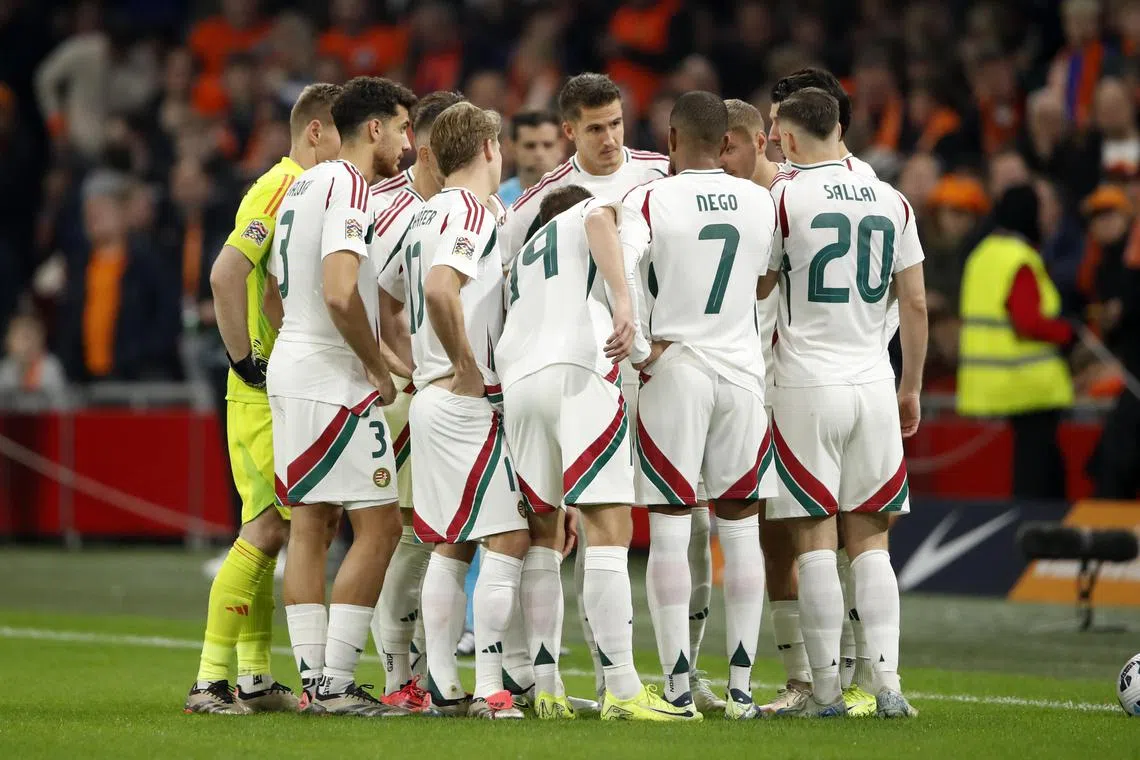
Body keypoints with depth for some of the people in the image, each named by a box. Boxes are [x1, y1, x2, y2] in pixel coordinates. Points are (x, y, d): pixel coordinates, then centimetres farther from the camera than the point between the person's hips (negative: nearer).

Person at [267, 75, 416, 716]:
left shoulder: (301, 186, 16)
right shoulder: (348, 186, -14)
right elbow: (340, 292, -25)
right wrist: (379, 367, -12)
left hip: (292, 368, 10)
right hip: (335, 381, -10)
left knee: (310, 522, 8)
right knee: (379, 526, -6)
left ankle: (315, 678, 8)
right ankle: (336, 683, -9)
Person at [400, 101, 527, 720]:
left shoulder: (423, 215, 15)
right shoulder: (471, 213, -13)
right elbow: (441, 287, -29)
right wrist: (467, 367, -20)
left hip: (430, 397, 9)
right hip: (471, 405, -9)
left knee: (449, 545, 12)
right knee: (509, 540, -8)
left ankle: (442, 686, 12)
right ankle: (489, 690, -11)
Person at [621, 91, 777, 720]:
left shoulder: (651, 200, -7)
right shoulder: (761, 202, 5)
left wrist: (639, 342, -16)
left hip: (673, 371, -3)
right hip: (743, 373, 3)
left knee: (669, 529, 1)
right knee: (740, 528, 8)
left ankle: (677, 688, -2)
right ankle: (741, 687, 8)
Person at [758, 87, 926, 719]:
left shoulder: (785, 199, -6)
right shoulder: (891, 202, 7)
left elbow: (755, 289, 2)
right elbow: (915, 303, 10)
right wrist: (911, 386, 19)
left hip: (807, 386, -4)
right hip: (873, 386, 4)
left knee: (815, 540, -1)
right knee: (869, 540, 9)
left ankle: (826, 690, -2)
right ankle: (887, 684, 0)